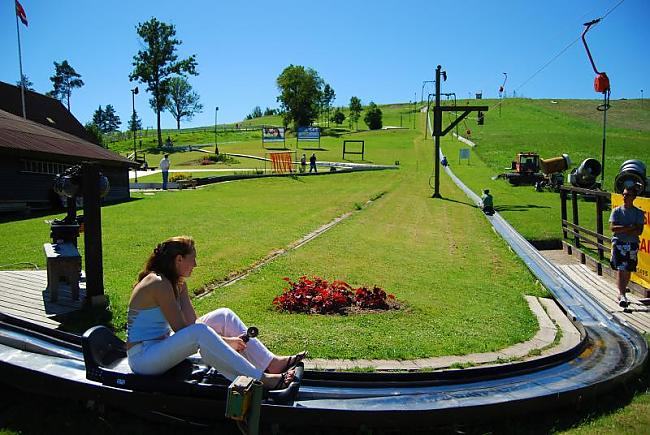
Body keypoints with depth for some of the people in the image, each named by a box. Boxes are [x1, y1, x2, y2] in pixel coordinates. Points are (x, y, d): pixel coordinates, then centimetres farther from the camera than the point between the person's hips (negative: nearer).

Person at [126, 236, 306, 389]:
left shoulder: (177, 283, 6)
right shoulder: (158, 284, -22)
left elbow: (191, 321, -1)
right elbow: (182, 329, -23)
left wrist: (225, 339, -16)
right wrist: (224, 341, -20)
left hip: (163, 344, 9)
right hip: (142, 357, -9)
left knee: (223, 316, -3)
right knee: (200, 332, -36)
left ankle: (271, 363, -5)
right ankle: (259, 380, -37)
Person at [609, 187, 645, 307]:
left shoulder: (639, 213, 5)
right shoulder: (617, 211, 4)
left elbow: (639, 231, -6)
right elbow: (612, 227, -8)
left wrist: (622, 230, -13)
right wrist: (630, 228, -13)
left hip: (632, 244, 2)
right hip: (618, 243, -2)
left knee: (628, 270, 9)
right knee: (620, 269, -11)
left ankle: (622, 292, 27)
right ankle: (622, 295, -14)